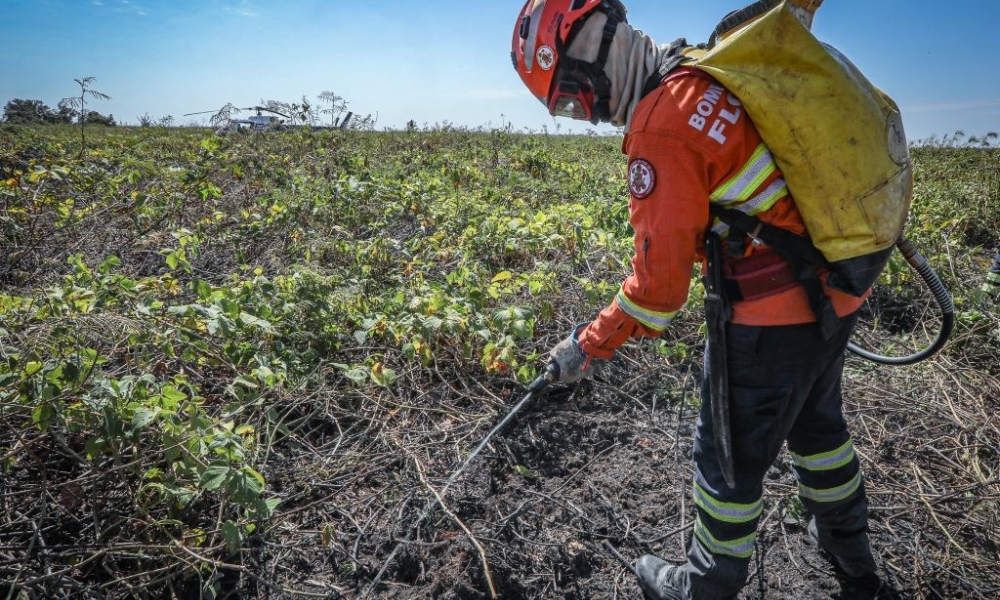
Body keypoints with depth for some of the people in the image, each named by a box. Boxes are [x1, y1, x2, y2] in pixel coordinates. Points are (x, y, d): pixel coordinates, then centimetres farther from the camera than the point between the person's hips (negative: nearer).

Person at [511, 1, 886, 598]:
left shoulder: (663, 126, -22)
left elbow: (660, 276, -21)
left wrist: (593, 344, -9)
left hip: (772, 317, -9)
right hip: (836, 291, 9)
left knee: (731, 458, 10)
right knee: (816, 423, 28)